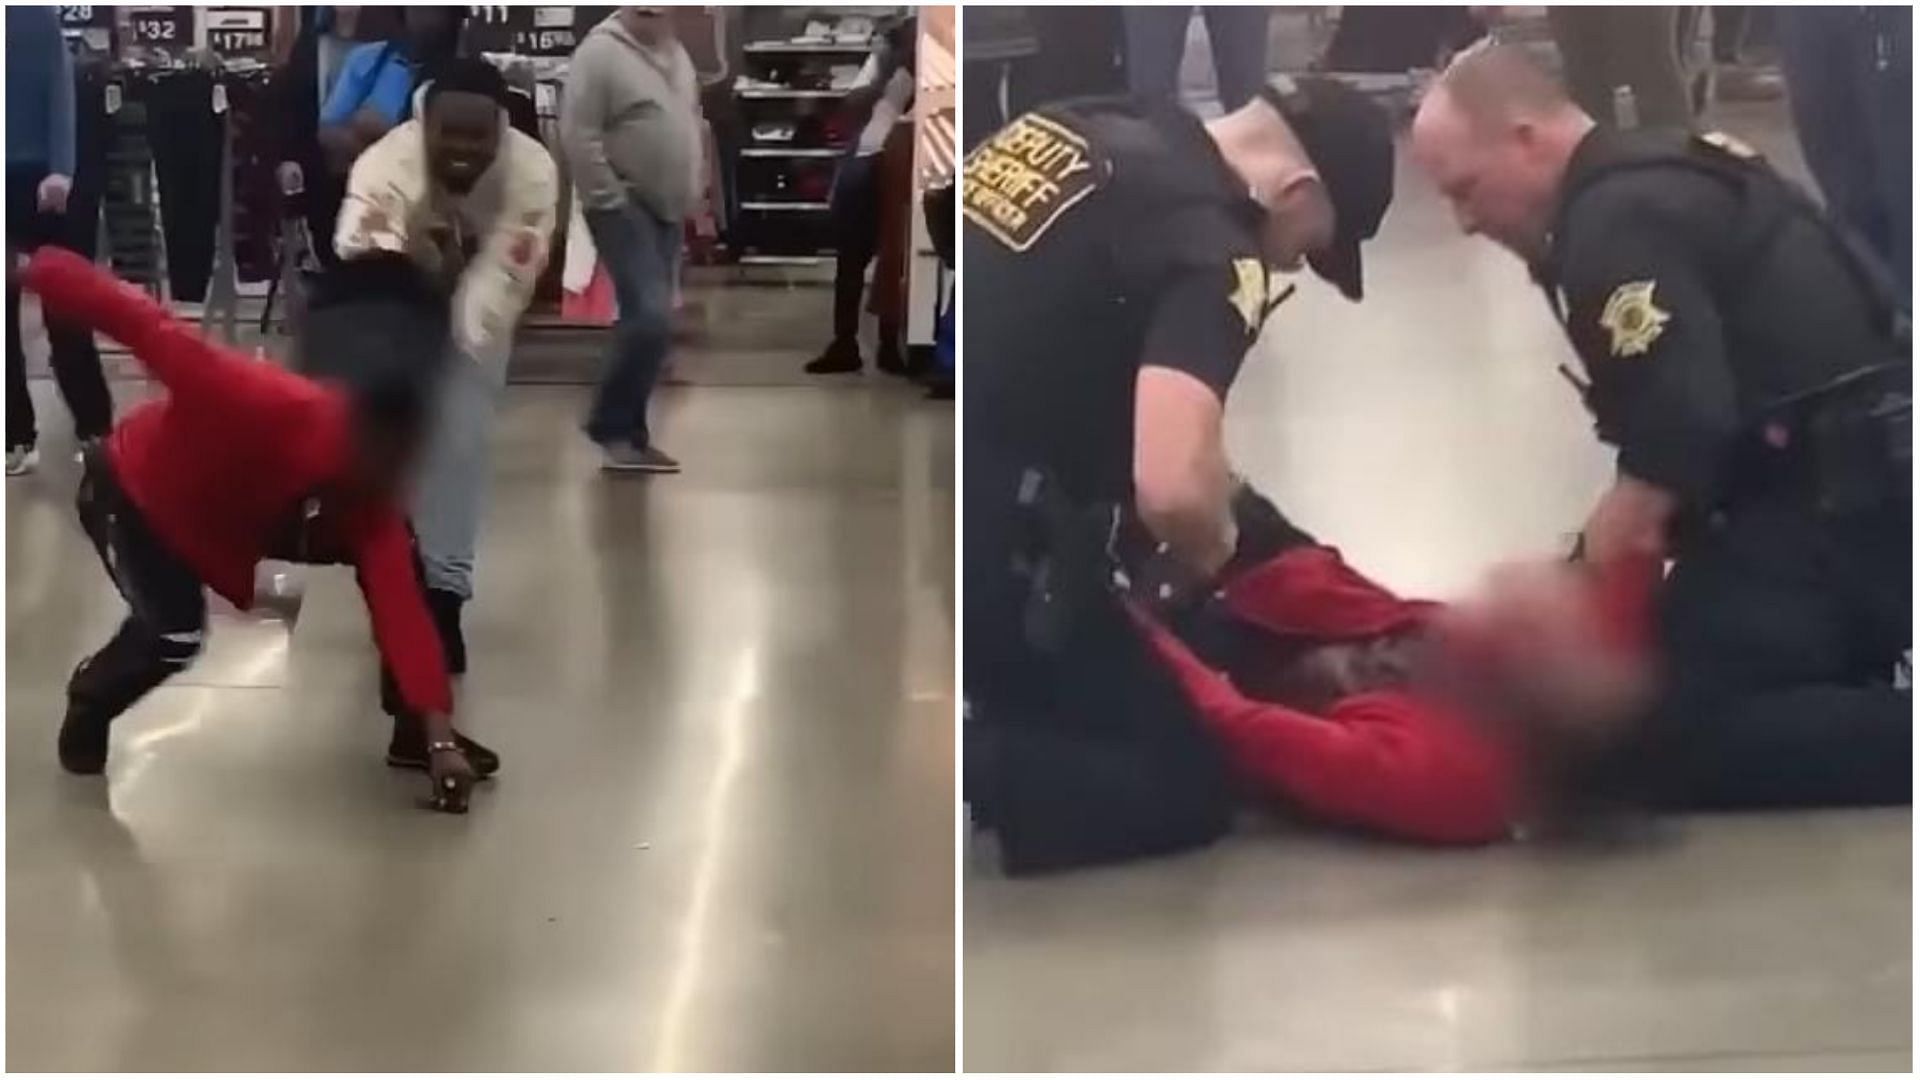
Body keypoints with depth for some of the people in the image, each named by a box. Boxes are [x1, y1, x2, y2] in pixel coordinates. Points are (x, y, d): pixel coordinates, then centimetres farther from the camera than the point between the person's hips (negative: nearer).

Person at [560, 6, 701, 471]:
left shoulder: (676, 54, 12)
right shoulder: (601, 52, -13)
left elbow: (691, 127, 23)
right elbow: (578, 136, -18)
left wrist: (694, 195, 16)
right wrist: (609, 200, -18)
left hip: (668, 210, 8)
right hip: (624, 208, -8)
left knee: (648, 321, 9)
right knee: (650, 317, -19)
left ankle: (627, 432, 16)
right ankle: (615, 429, -5)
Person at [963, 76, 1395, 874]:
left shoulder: (1094, 128, 10)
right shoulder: (1211, 241, -15)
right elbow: (1175, 490, -28)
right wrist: (1210, 555, -4)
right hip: (976, 545, -8)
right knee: (1180, 789, 6)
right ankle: (967, 769, -12)